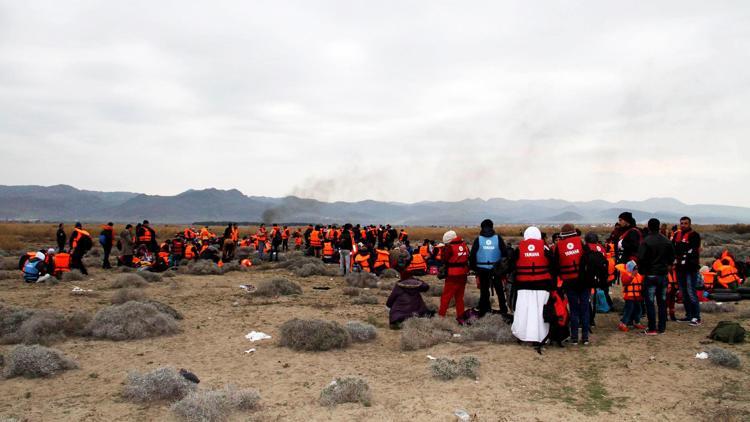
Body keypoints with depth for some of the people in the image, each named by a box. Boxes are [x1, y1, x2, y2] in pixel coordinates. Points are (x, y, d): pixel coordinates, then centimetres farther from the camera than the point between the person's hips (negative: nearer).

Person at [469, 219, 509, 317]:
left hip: (482, 269, 0)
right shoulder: (498, 238, -3)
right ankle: (503, 310, 14)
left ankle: (483, 310, 9)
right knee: (499, 290, 12)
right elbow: (505, 253, -1)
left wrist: (473, 267, 5)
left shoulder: (478, 240, -3)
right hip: (496, 269, 0)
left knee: (484, 290, 8)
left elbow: (472, 255, -3)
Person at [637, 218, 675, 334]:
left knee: (650, 302, 0)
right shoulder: (667, 241, 5)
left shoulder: (646, 241, -14)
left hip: (650, 275, -5)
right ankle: (662, 327, 16)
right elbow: (672, 258, 13)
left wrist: (641, 270, -1)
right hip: (663, 274, 5)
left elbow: (641, 258, -16)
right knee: (662, 302, 11)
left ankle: (652, 328, 0)